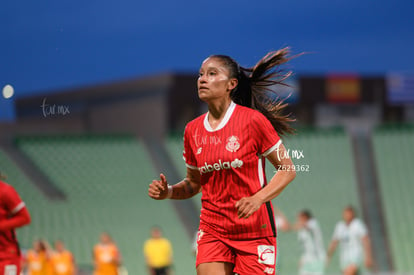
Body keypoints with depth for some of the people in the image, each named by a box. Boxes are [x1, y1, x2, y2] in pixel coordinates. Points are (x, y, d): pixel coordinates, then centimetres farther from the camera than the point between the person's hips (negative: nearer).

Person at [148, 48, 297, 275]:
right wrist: (168, 192, -4)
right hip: (212, 229, 3)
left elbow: (287, 170, -5)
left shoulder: (253, 120, -9)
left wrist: (258, 199, -20)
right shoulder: (192, 130, 6)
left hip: (255, 230, -3)